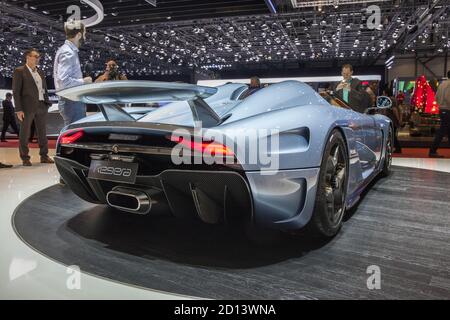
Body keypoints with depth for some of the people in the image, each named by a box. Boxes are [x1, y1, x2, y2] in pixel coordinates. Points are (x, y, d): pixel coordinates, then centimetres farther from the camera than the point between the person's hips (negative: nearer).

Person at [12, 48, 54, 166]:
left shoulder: (40, 72, 16)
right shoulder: (19, 71, -2)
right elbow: (16, 91, -6)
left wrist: (47, 103, 8)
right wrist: (19, 109, -12)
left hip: (42, 106, 5)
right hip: (27, 107, -5)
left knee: (43, 132, 9)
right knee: (24, 134, 2)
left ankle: (44, 156, 17)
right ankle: (25, 158, 10)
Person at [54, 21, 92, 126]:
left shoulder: (69, 51, 16)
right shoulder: (68, 53, -14)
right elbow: (64, 81, -24)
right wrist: (83, 81, -13)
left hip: (73, 101, 10)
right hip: (72, 102, -10)